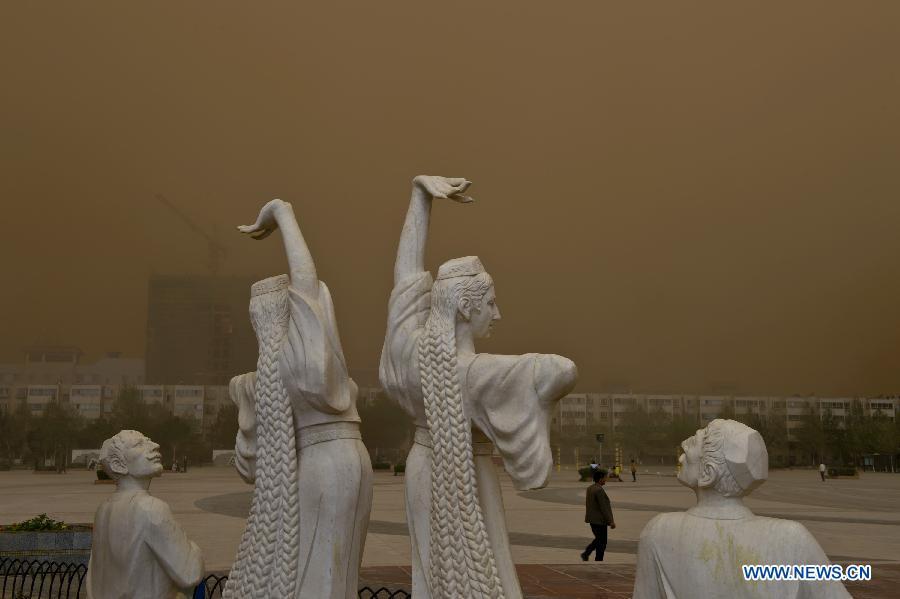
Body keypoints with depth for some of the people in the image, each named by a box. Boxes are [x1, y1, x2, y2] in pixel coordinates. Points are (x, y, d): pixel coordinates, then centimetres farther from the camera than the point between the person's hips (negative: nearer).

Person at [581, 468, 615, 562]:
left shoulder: (589, 488, 6)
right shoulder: (599, 490, -22)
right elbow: (604, 508, -22)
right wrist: (611, 521, -18)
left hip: (592, 519, 9)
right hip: (599, 520, -9)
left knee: (598, 539, 21)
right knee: (602, 543, 4)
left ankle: (586, 553, 12)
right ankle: (598, 559, 9)